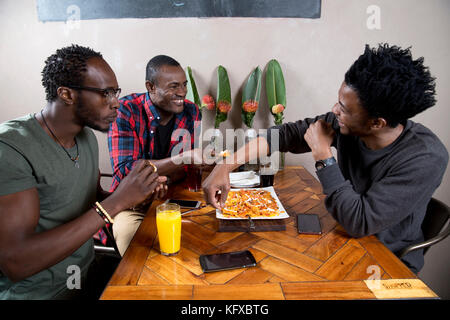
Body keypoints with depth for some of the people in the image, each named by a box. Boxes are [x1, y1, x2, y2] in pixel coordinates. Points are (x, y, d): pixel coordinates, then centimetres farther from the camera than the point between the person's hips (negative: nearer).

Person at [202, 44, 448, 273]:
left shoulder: (426, 158, -29)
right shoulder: (343, 123, -16)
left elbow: (360, 223, -31)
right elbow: (285, 134, -10)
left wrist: (323, 156, -28)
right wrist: (225, 166, -18)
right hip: (345, 237, 4)